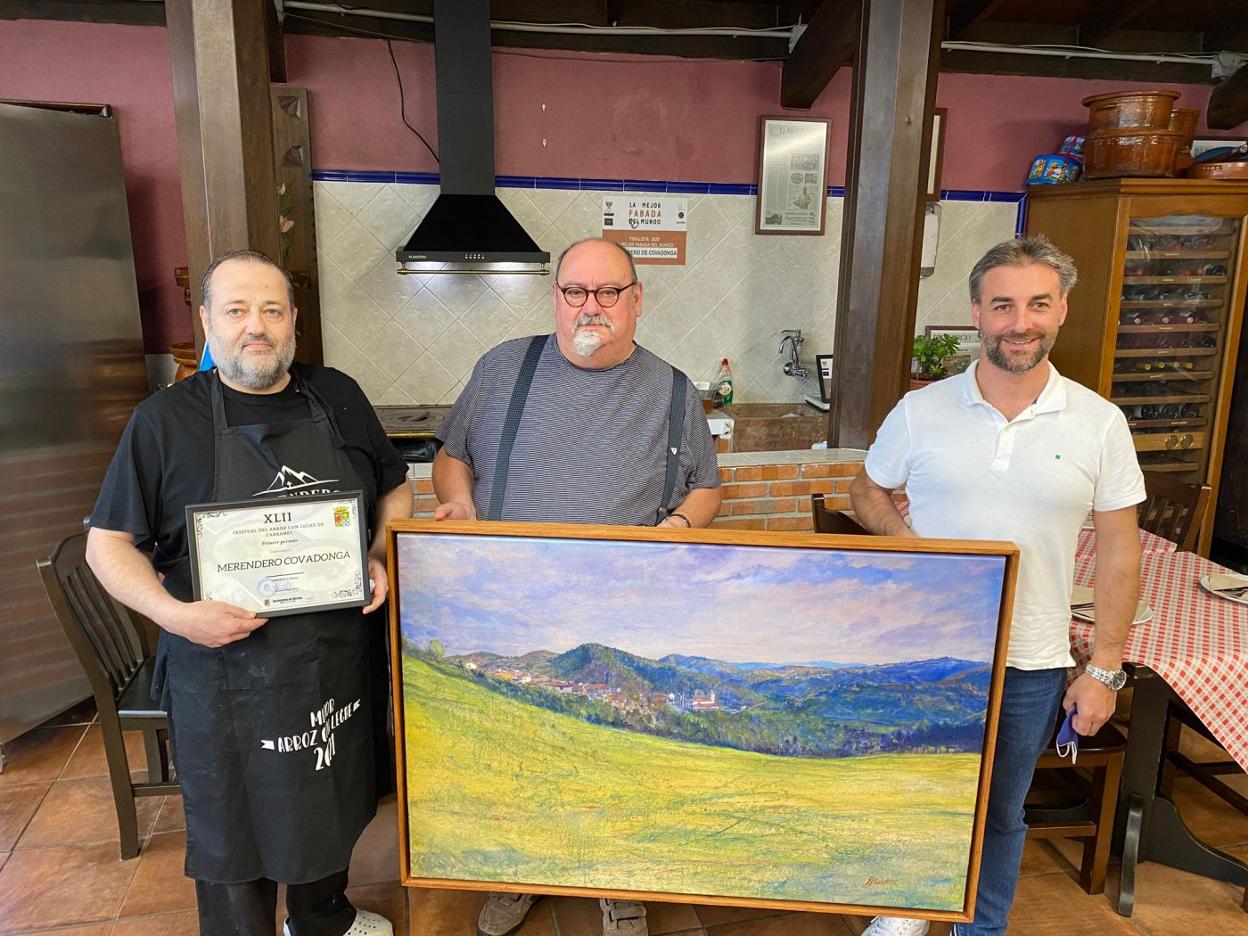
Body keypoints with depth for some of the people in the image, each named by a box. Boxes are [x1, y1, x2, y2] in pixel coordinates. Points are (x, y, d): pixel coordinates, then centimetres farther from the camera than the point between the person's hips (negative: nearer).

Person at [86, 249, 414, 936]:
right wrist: (175, 614, -21)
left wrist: (380, 556, -7)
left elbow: (395, 488, 11)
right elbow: (108, 544, -5)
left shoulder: (338, 398, 2)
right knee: (234, 828, 13)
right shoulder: (164, 421, -8)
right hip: (225, 667, -4)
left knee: (331, 804, 24)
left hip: (336, 659, 4)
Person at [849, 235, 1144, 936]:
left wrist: (1106, 669, -2)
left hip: (1032, 666, 0)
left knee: (1000, 815, 20)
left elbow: (1120, 552, -1)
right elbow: (868, 492, 7)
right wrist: (911, 547, -12)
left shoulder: (1099, 423, -6)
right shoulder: (921, 411, -6)